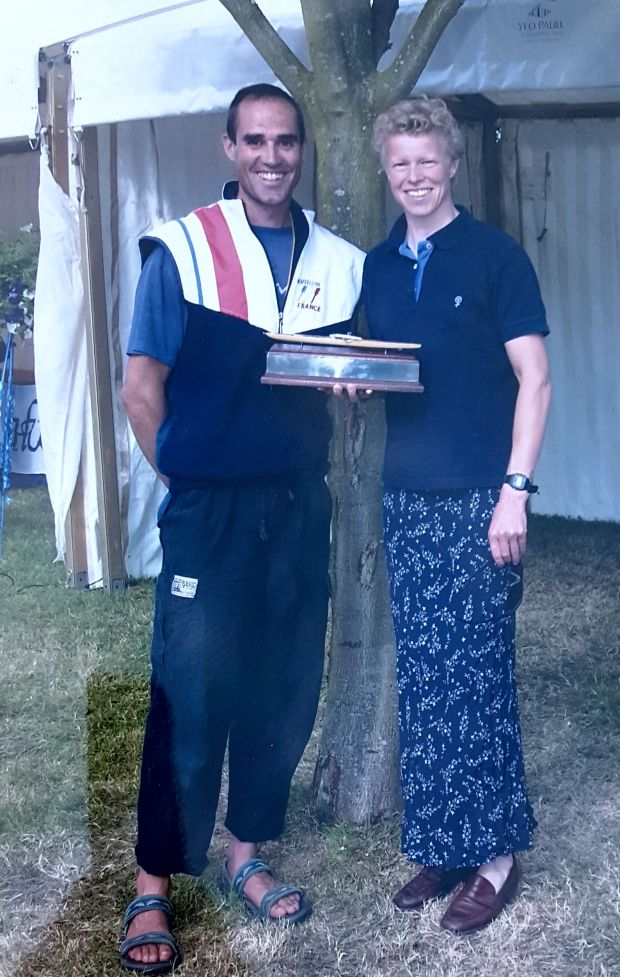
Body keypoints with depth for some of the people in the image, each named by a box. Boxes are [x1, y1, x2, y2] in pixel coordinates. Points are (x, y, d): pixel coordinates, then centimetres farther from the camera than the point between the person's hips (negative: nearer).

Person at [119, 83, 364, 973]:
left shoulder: (340, 262, 8)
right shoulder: (182, 250, -5)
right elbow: (142, 388, -4)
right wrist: (188, 482, -1)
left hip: (299, 503, 5)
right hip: (209, 508, -4)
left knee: (285, 685, 10)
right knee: (191, 691, -2)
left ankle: (245, 856, 28)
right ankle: (153, 889, 12)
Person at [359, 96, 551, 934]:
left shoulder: (496, 257, -3)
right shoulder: (377, 268, 12)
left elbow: (533, 379, -6)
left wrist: (516, 489, -13)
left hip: (478, 496, -5)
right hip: (407, 495, 5)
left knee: (477, 677, -2)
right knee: (423, 678, 8)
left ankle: (495, 854, 12)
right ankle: (441, 845, 20)